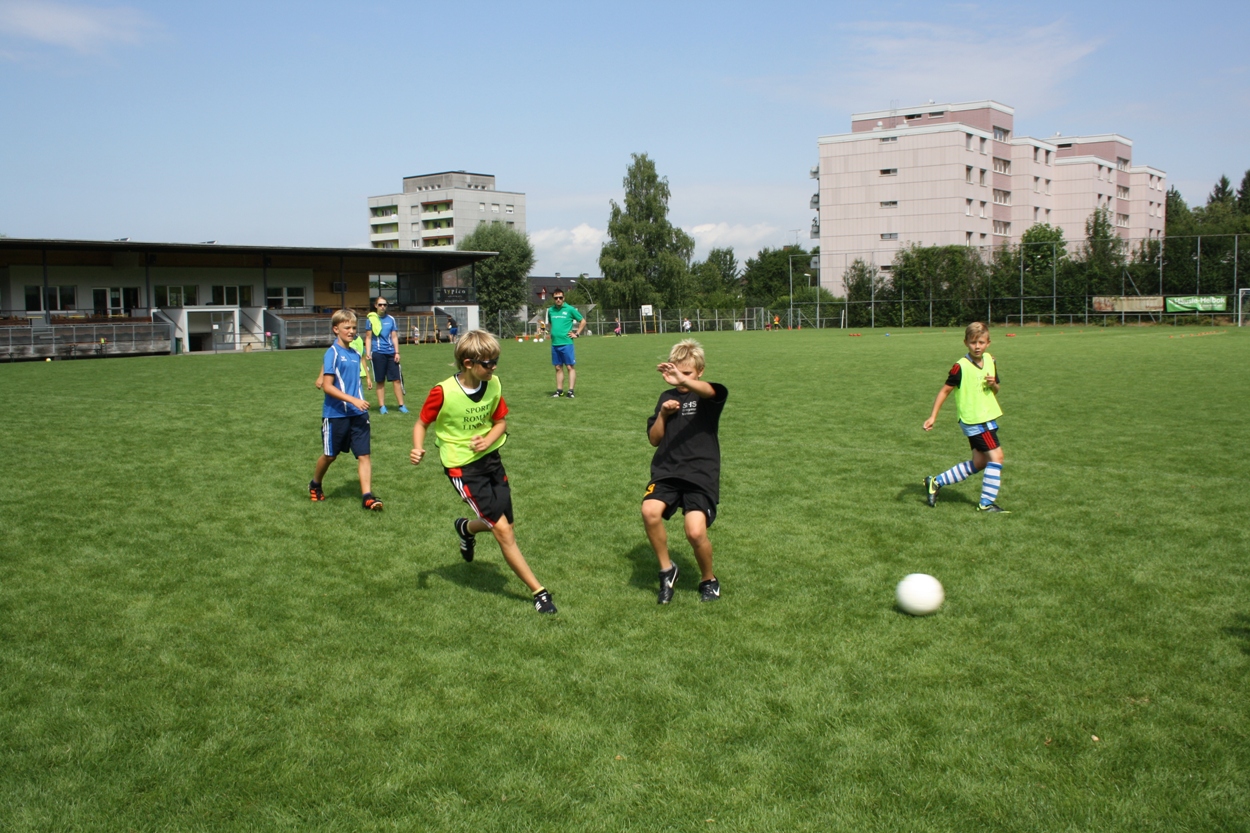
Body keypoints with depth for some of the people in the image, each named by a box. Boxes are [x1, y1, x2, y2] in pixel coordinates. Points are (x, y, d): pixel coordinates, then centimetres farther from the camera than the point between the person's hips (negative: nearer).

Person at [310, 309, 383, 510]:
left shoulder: (355, 354, 7)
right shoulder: (332, 353, -12)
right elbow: (327, 386, -18)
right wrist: (353, 400, -23)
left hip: (358, 414, 5)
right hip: (336, 414, -5)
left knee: (364, 455, -3)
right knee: (329, 455, 12)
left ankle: (367, 496, -4)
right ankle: (315, 485, 36)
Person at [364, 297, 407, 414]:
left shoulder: (391, 319, 7)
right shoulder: (371, 319, 2)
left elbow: (394, 337, 9)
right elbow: (368, 338, 4)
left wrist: (397, 352, 2)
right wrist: (368, 353, -5)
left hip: (391, 353, 2)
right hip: (378, 353, -2)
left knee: (396, 379, 0)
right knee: (380, 381, 4)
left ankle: (401, 405, 6)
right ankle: (382, 406, 12)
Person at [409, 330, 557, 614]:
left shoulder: (493, 385, -6)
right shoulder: (443, 393, -20)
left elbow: (500, 422, 6)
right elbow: (422, 423, -5)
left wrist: (488, 440, -14)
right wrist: (418, 448, -24)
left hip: (490, 458, 6)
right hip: (462, 467, -6)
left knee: (504, 525, 12)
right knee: (503, 530, -10)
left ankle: (466, 528, 46)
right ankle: (538, 591, 0)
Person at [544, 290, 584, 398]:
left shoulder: (570, 309, -3)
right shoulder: (550, 310, 11)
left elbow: (583, 321, 3)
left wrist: (577, 334, -2)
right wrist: (551, 331, 13)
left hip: (566, 343, -5)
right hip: (554, 343, 5)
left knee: (570, 367, -4)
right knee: (558, 368, 9)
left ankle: (571, 391, -4)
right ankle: (559, 390, 14)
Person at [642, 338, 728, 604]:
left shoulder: (708, 396, 0)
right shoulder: (667, 397, 15)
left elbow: (711, 390, -28)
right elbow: (654, 439, 15)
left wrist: (684, 381, -49)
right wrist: (663, 414, -5)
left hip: (701, 473, -4)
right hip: (667, 470, 4)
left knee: (695, 532, -20)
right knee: (649, 511, -25)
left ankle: (709, 580, 11)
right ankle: (667, 569, -1)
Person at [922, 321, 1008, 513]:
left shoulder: (990, 361, 7)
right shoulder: (961, 367, -14)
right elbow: (945, 390, -9)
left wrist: (993, 384, -7)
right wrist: (933, 416, -12)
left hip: (987, 418, 8)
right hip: (973, 420, -8)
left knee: (978, 463, 13)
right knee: (996, 456, -12)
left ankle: (936, 482, 24)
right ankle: (987, 503, -2)